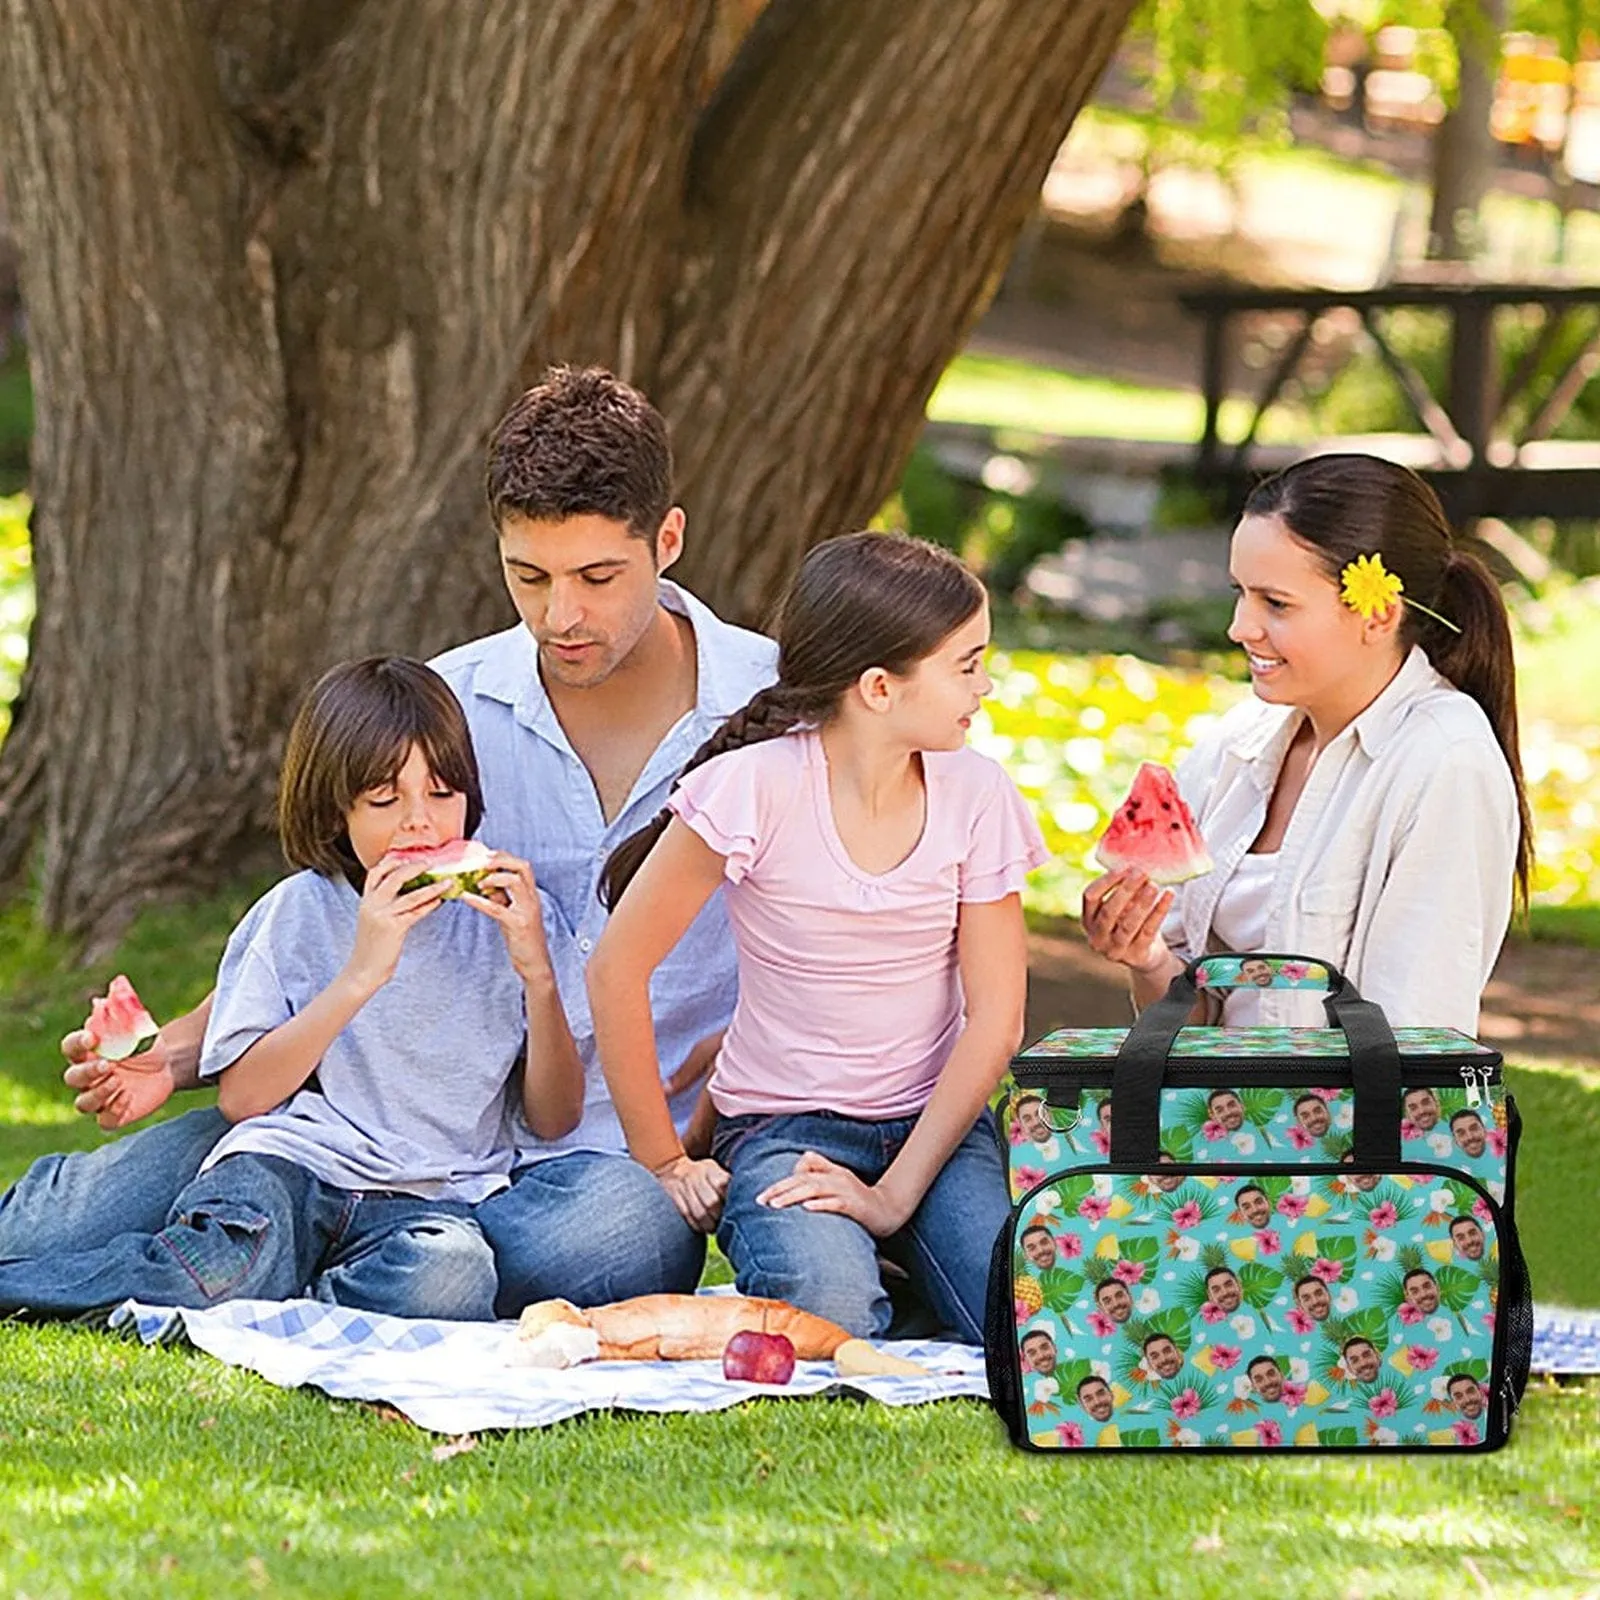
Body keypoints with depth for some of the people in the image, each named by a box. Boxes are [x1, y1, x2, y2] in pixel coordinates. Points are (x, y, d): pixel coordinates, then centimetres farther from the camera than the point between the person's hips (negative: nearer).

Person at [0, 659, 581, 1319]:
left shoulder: (504, 917, 11)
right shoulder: (296, 913, 7)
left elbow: (555, 1119, 8)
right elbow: (239, 1096, -2)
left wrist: (537, 972, -7)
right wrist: (360, 974, -9)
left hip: (430, 1198, 1)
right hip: (289, 1162, -1)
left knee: (450, 1277, -37)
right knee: (217, 1265, -37)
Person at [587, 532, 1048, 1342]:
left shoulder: (974, 794, -3)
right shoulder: (755, 788, -14)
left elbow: (995, 1017, -5)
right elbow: (618, 970, -8)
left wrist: (896, 1193, -15)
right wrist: (663, 1163, -4)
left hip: (936, 1123, 3)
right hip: (783, 1123, -3)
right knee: (829, 1312, -34)